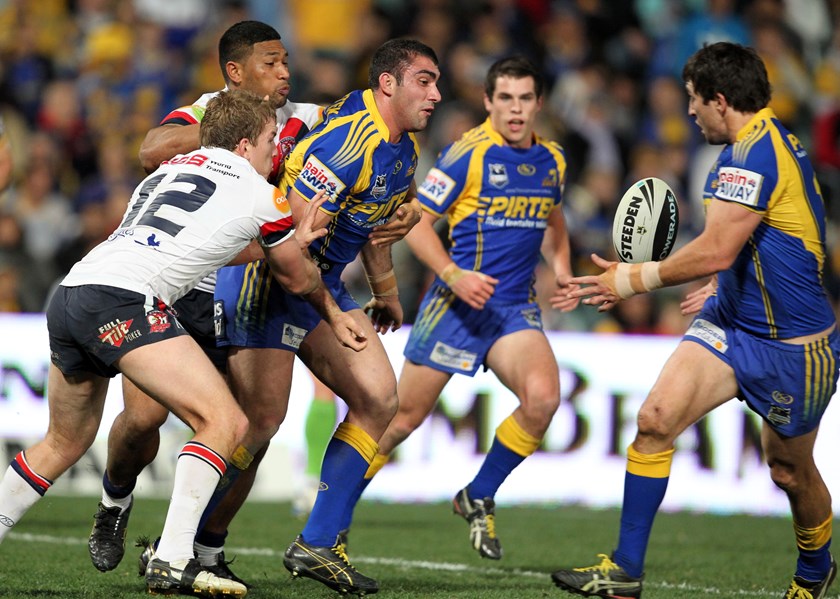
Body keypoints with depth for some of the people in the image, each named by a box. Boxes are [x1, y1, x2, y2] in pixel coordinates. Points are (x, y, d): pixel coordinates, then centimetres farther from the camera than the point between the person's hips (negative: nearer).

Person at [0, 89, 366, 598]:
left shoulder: (171, 169, 28)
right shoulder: (262, 196, 9)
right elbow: (299, 280, 25)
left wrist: (290, 240, 47)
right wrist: (334, 314, 46)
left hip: (70, 292, 8)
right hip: (123, 301, -8)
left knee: (65, 443, 25)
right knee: (225, 422, -7)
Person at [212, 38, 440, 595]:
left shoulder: (404, 147, 9)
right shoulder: (349, 139, -23)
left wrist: (386, 292, 34)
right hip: (269, 277, -10)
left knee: (378, 397, 1)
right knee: (260, 421, -12)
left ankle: (317, 544, 5)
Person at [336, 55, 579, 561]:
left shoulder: (552, 159, 9)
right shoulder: (468, 153, -9)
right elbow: (416, 221, -8)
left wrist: (562, 270, 12)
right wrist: (454, 275, -20)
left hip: (516, 308, 4)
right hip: (458, 305, -4)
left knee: (543, 397, -22)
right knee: (405, 416, 0)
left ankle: (479, 498, -1)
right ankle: (334, 515, 19)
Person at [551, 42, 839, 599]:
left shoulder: (753, 152, -23)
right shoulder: (777, 140, 9)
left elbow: (716, 251, -28)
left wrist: (633, 279, -17)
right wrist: (722, 289, 30)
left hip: (792, 345, -9)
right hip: (733, 323, 9)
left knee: (791, 471, 9)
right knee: (656, 418, -10)